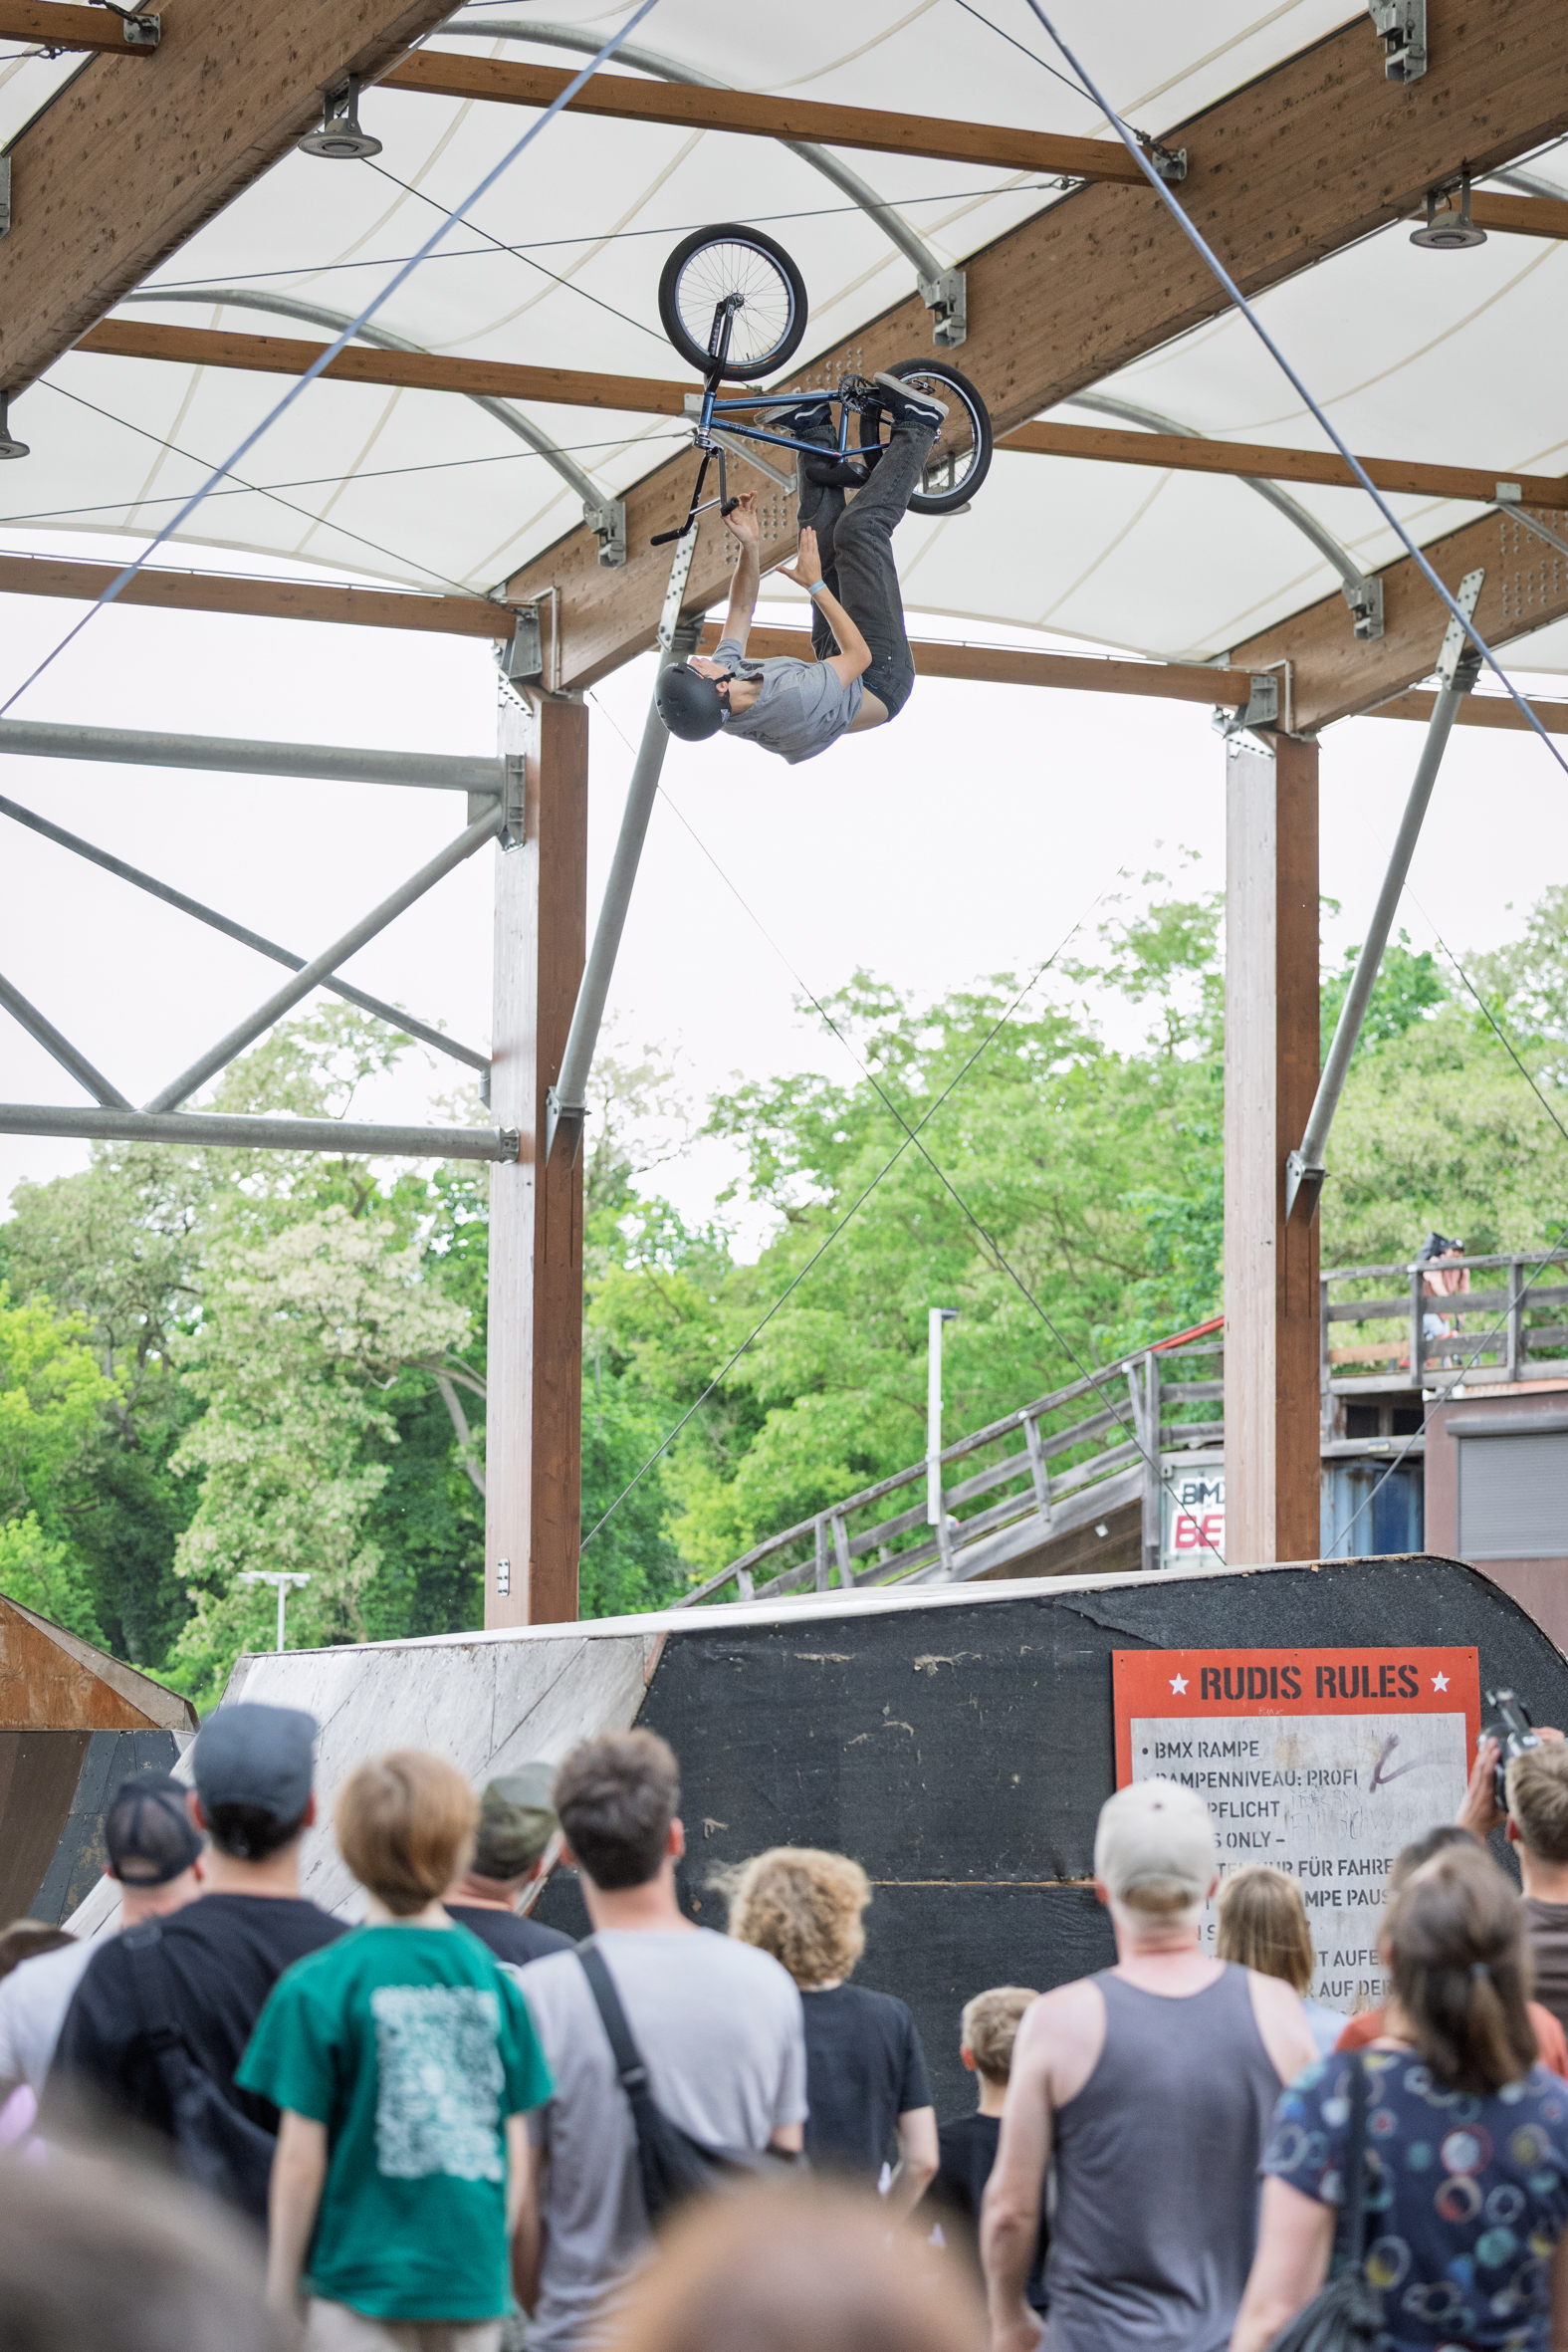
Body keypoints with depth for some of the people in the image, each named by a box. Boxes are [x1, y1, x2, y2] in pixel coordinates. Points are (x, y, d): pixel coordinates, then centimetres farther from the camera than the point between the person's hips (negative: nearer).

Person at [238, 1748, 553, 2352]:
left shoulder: (319, 1986, -9)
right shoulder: (497, 1980, 1)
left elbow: (301, 2156, -7)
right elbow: (518, 2148, 6)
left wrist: (280, 2295, 2)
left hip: (364, 2279, -3)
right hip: (475, 2283, 3)